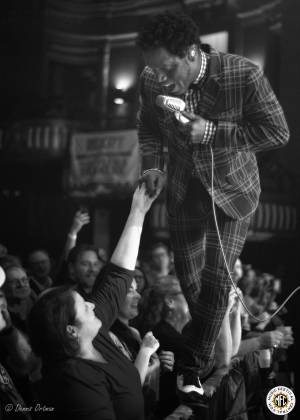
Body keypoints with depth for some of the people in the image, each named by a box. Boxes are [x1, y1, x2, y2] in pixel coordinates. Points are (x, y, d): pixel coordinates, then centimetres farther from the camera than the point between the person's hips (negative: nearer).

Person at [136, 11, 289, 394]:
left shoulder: (244, 76, -28)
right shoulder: (152, 81, -16)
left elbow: (277, 132, -20)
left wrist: (212, 132, -29)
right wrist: (152, 164, -14)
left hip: (232, 190, -3)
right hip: (183, 190, 4)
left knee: (216, 278, -7)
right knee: (188, 277, 12)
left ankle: (198, 362, 12)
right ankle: (205, 334, 42)